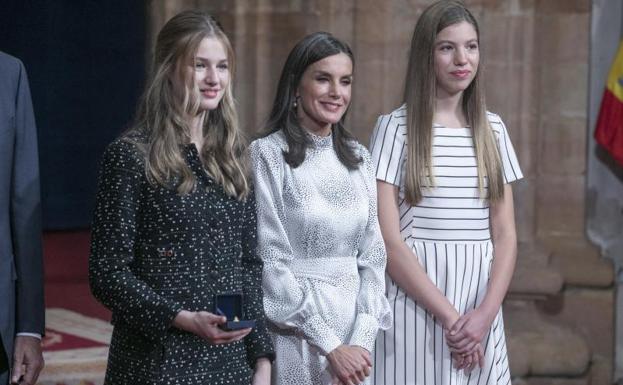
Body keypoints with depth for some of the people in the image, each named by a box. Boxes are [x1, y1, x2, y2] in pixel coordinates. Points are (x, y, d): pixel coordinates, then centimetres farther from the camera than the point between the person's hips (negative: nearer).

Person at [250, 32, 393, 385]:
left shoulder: (359, 158, 7)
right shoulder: (268, 154, -8)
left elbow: (373, 254, 5)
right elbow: (270, 262, -13)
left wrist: (362, 340, -7)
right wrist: (330, 345, -14)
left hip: (354, 333, 5)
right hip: (295, 335, -5)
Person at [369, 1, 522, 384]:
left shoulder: (492, 129, 9)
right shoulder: (396, 128, -4)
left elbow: (506, 235, 7)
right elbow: (388, 241, -9)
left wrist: (486, 312, -8)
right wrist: (448, 317, -13)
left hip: (481, 309, 4)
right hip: (417, 306, -3)